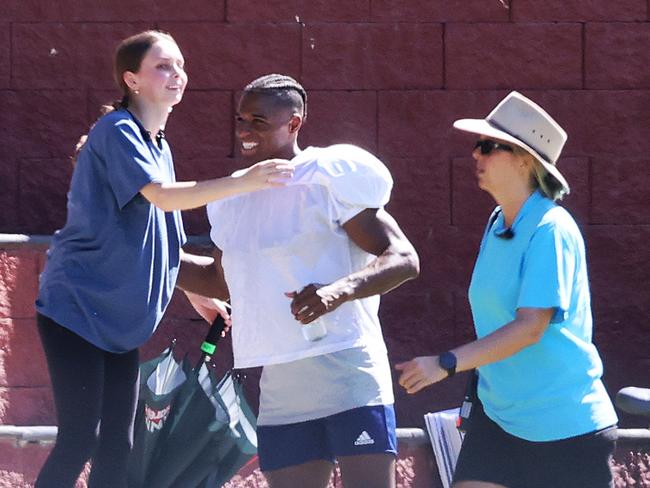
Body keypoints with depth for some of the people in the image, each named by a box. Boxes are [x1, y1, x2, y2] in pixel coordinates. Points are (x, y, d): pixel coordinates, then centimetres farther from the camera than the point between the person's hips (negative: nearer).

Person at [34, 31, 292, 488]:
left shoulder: (159, 146, 13)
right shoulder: (117, 131, -14)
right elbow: (162, 195, -31)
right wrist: (246, 181, -39)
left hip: (119, 318, 9)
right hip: (77, 308, -9)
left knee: (117, 449, 5)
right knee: (79, 439, -12)